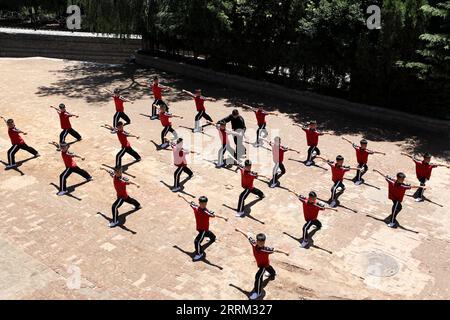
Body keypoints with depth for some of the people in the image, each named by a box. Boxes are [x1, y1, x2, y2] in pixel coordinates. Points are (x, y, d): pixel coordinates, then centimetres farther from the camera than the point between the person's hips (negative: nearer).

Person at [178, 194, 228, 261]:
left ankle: (200, 254, 10)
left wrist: (223, 217, -58)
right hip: (199, 228, 7)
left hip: (204, 229, -7)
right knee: (207, 233, 37)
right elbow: (189, 202, -1)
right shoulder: (196, 208, -14)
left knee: (197, 241, -14)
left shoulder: (207, 212, -31)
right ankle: (213, 237, 71)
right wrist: (182, 197, 12)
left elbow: (215, 215, -44)